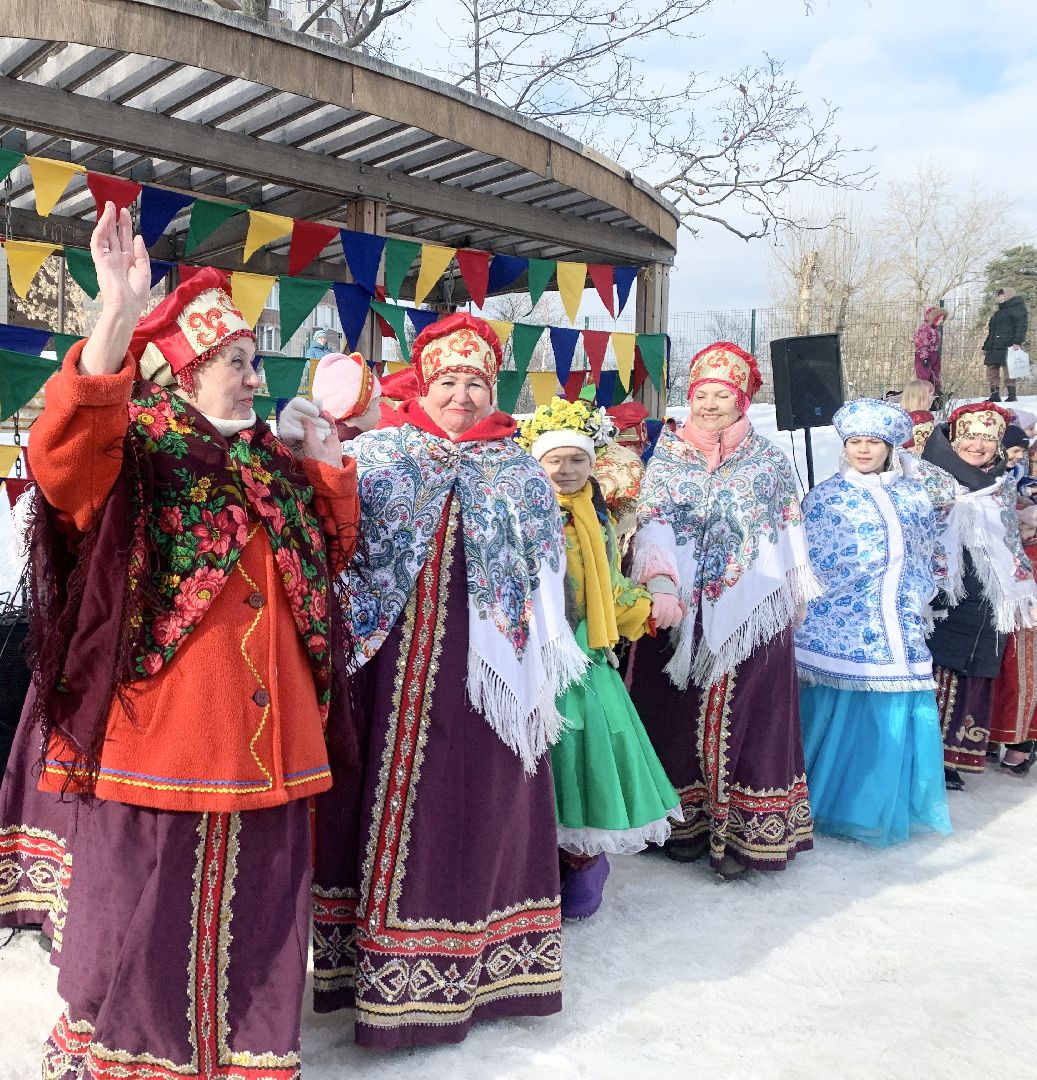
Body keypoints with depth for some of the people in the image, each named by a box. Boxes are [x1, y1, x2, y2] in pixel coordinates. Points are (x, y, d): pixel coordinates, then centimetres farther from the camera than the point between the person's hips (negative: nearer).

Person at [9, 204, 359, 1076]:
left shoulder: (270, 463, 14)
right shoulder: (129, 453, -5)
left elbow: (330, 547, 19)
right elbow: (63, 455, -28)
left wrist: (325, 456, 11)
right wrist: (118, 320, -37)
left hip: (265, 732, 6)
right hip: (162, 729, -6)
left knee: (258, 897, 15)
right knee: (145, 899, 6)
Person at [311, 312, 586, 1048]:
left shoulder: (520, 472, 8)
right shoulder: (375, 458, 4)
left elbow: (545, 579, 8)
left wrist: (538, 671, 4)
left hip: (484, 667, 1)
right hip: (396, 661, -1)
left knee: (479, 801, 9)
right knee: (397, 795, 6)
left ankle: (474, 959, 27)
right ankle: (384, 957, 23)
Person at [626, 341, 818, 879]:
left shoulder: (768, 458, 7)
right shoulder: (668, 456, 4)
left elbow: (789, 529, 11)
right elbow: (652, 524, -8)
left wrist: (796, 594, 11)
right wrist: (661, 590, -23)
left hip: (752, 611, 0)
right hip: (681, 608, 0)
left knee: (745, 713, 1)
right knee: (678, 713, 5)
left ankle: (744, 831, 8)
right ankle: (685, 819, 18)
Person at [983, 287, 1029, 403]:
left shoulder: (1017, 308, 3)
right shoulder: (998, 312, 27)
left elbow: (1021, 326, -9)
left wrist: (1017, 342, -22)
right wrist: (986, 347, 24)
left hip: (1008, 347, -8)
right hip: (994, 348, 8)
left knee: (1008, 371, -12)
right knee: (991, 370, 4)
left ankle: (1012, 394, -10)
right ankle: (995, 394, 8)